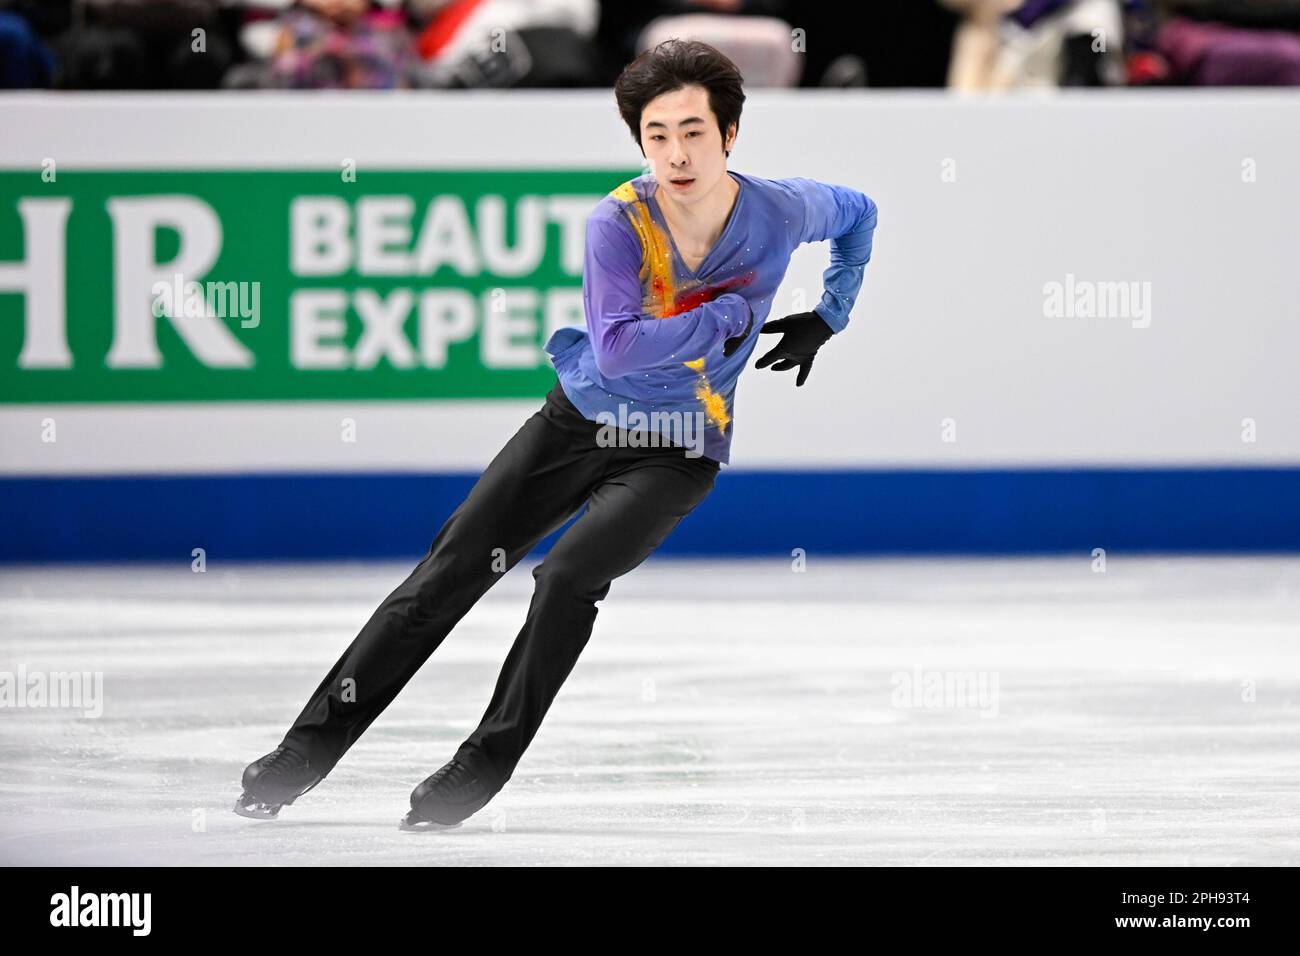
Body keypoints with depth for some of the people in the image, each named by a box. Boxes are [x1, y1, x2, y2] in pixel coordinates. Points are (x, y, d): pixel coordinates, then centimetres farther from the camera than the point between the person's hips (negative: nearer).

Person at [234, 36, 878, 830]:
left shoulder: (780, 214, -12)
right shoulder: (620, 222, -19)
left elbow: (858, 211, 12)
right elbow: (619, 347, -32)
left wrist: (829, 317, 8)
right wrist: (727, 318, -27)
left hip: (677, 455, -1)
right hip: (581, 417, 1)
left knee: (569, 576, -25)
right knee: (447, 575, -4)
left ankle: (484, 769, -15)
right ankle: (311, 746, 3)